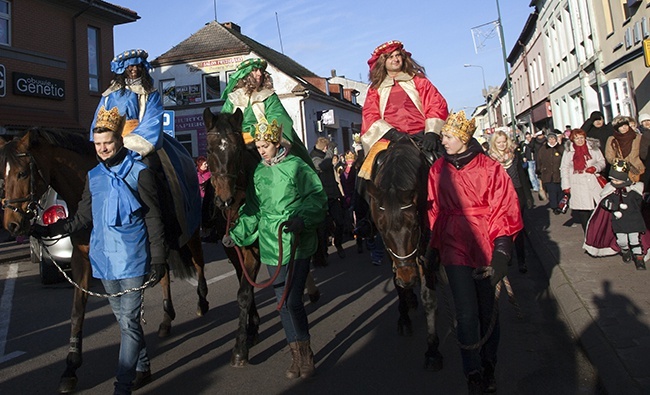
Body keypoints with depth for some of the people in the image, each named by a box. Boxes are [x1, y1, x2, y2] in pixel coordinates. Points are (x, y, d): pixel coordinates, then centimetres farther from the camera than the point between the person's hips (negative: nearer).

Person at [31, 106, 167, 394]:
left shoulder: (140, 172, -7)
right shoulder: (94, 176, 9)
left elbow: (153, 219, -8)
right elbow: (82, 219, 13)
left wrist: (158, 259, -11)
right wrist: (47, 230, 3)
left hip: (133, 260, -6)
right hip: (105, 260, 6)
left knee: (129, 322, -2)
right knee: (125, 319, 17)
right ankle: (142, 369, 34)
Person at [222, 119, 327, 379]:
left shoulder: (297, 166, -5)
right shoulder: (258, 172, 9)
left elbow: (317, 199, -9)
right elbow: (253, 211, 14)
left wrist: (302, 220, -24)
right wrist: (237, 234, 6)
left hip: (297, 243, -5)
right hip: (271, 245, 5)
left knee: (293, 301, -8)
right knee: (283, 302, 11)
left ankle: (306, 354, 15)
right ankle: (297, 354, 27)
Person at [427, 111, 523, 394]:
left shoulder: (490, 169, -4)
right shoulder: (438, 170, 2)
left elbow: (504, 209, -5)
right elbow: (434, 211, 6)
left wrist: (501, 249, -14)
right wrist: (433, 249, 5)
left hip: (485, 248, 0)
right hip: (454, 249, 1)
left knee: (488, 310, 13)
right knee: (467, 314, 0)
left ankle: (488, 365, 36)